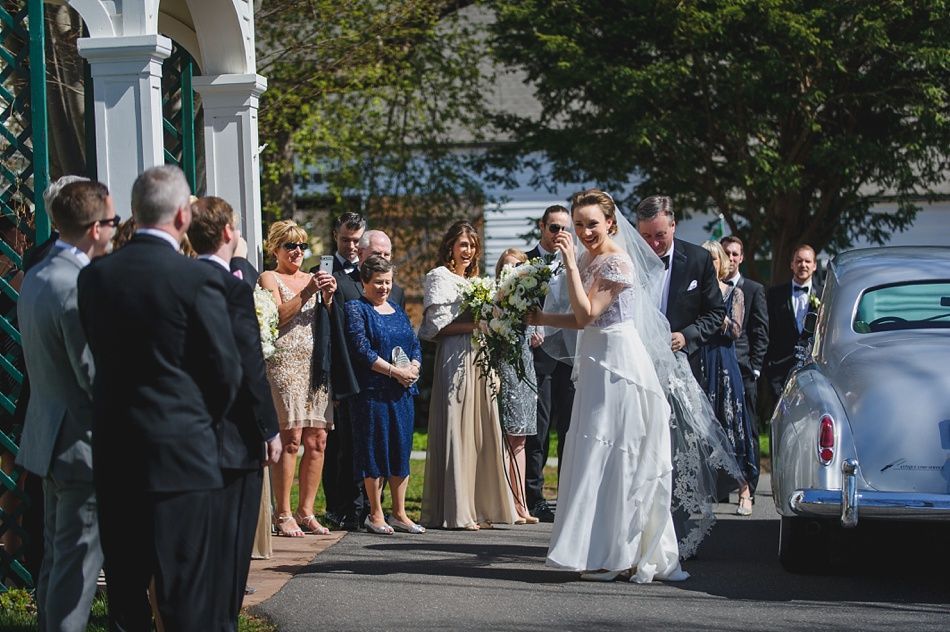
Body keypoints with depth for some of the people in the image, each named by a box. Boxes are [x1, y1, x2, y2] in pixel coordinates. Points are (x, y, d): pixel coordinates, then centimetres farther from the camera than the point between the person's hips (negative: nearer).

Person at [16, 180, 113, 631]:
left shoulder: (36, 276, 8)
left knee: (57, 557, 18)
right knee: (77, 563, -3)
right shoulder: (78, 288, -23)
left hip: (47, 436, 10)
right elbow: (97, 378, -22)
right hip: (83, 442, -10)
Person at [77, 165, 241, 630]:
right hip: (180, 453, -5)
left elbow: (98, 355, 6)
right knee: (187, 593, 0)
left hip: (113, 451, 5)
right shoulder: (197, 279, -12)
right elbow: (224, 370, -7)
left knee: (124, 591, 13)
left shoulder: (94, 275, 2)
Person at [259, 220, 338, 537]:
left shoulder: (310, 278, 21)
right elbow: (278, 316, -12)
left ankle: (306, 511, 8)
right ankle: (283, 515, -9)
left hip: (314, 365, 6)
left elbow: (326, 324, 17)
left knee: (317, 441, 1)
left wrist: (328, 298, -1)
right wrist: (308, 292, -17)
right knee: (291, 439, -13)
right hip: (284, 364, -6)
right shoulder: (269, 278, 4)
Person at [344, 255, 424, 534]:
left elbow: (415, 344, 15)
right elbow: (361, 349, -13)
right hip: (372, 392, -6)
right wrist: (394, 371, -17)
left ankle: (399, 513, 12)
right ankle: (375, 514, 5)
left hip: (403, 391, 6)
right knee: (375, 451, -2)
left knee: (401, 449, 6)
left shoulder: (397, 310, 17)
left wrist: (413, 368, -7)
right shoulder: (355, 309, -3)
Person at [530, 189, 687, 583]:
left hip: (618, 363, -9)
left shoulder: (617, 262, -15)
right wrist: (538, 318, 9)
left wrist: (569, 263, -21)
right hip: (596, 362, 9)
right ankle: (604, 555, 14)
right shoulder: (588, 259, 12)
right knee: (600, 457, 10)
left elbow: (586, 313, -21)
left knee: (613, 456, -5)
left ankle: (617, 555, 1)